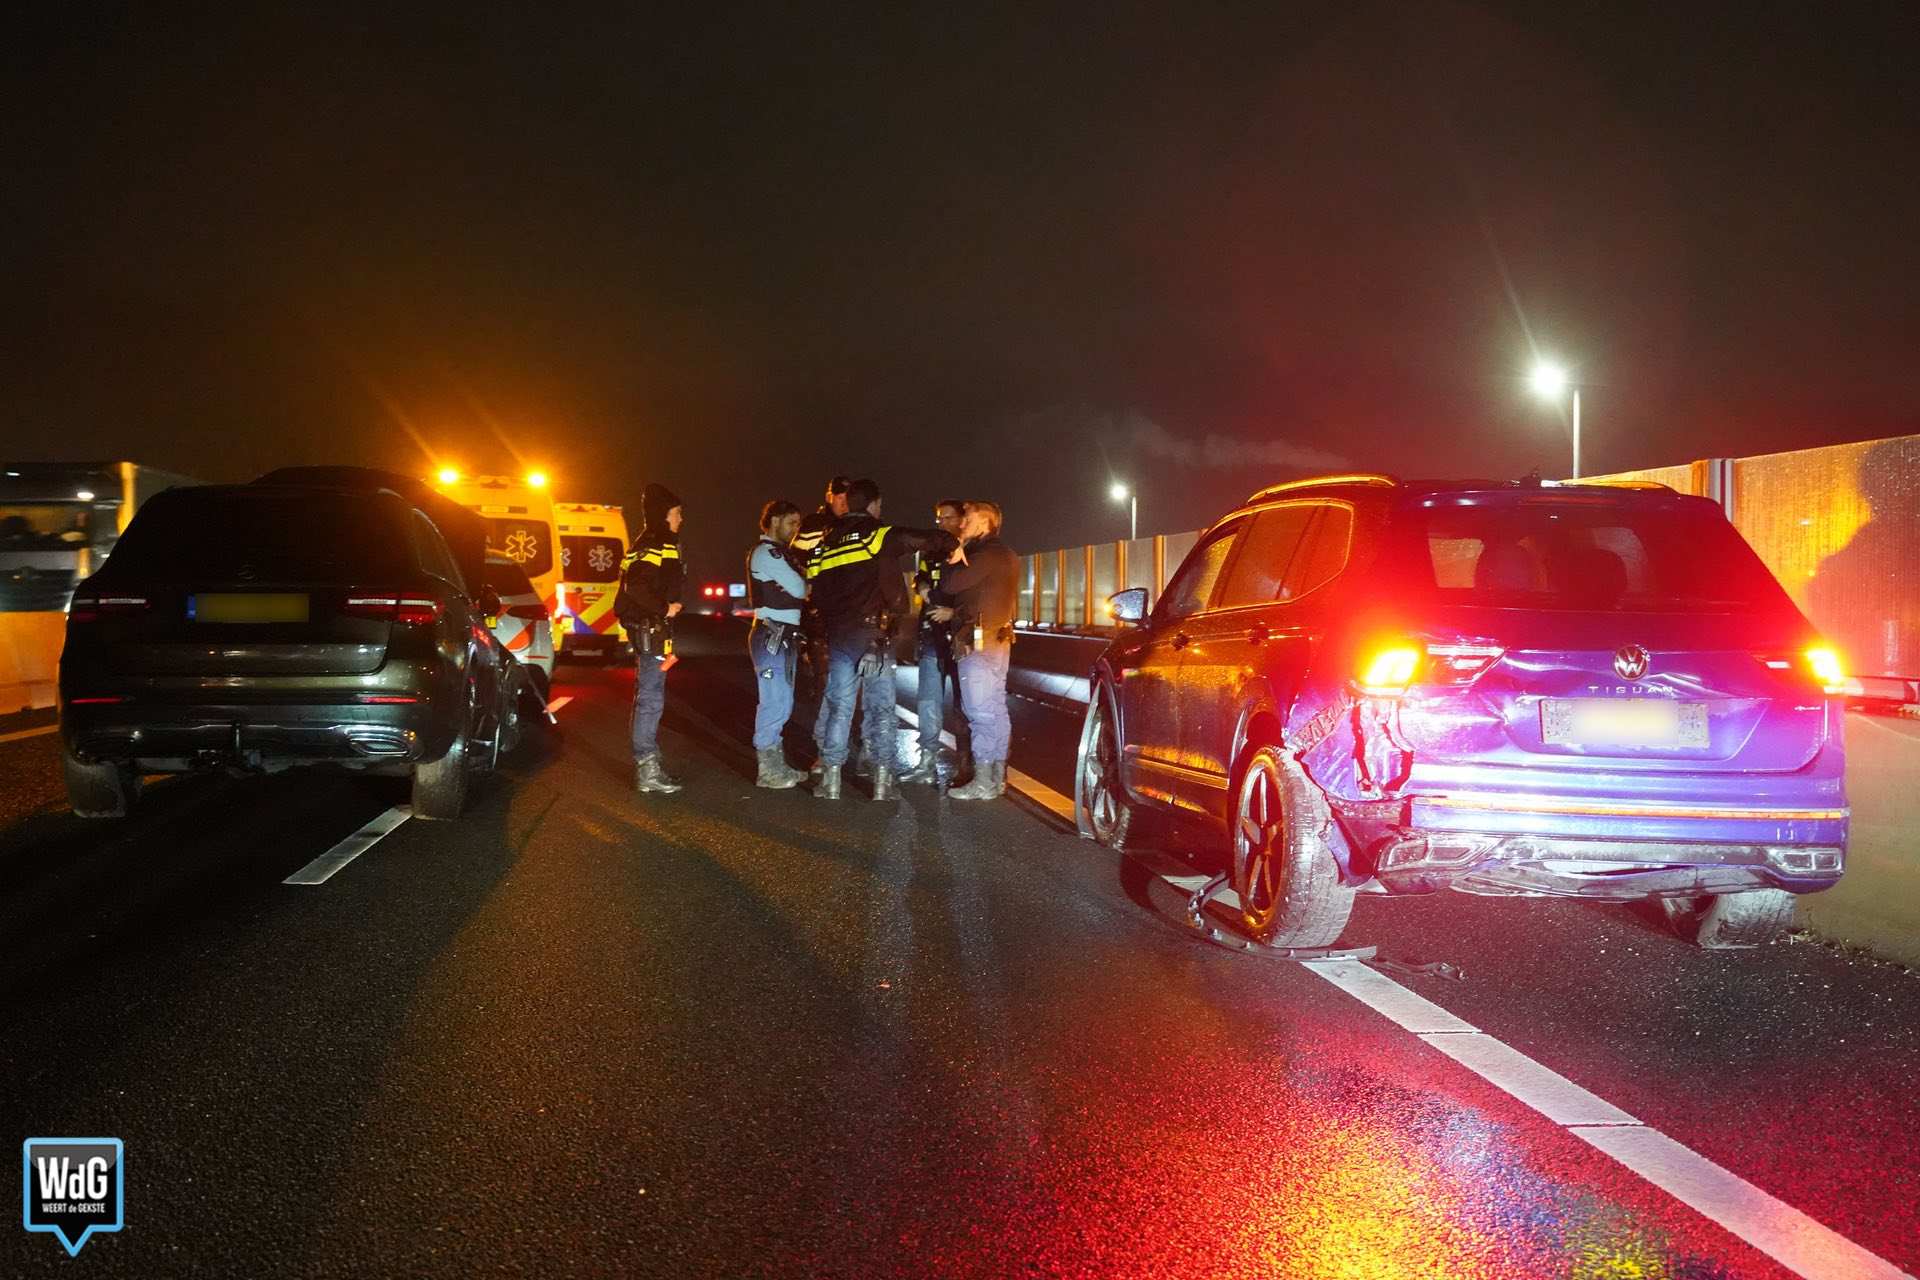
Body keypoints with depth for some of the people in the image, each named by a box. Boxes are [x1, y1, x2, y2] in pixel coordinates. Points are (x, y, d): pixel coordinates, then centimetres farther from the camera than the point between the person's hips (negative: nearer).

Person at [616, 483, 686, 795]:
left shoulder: (657, 544, 17)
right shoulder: (655, 545, -16)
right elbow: (635, 586, -28)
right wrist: (665, 608, -20)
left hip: (650, 631, 11)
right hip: (651, 631, -11)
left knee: (649, 698, 16)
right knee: (650, 699, -8)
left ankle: (648, 763, 24)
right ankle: (647, 769, -6)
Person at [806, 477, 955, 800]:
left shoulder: (825, 544, 11)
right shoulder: (880, 536, -5)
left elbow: (816, 591, 14)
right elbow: (933, 540, -7)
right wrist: (955, 547, 13)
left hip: (837, 637, 4)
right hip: (874, 636, -4)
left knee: (840, 707, 9)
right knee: (881, 709, 2)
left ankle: (831, 781, 7)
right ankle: (883, 782, 1)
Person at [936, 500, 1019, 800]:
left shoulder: (987, 555, -15)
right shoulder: (1005, 556, 17)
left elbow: (950, 585, -19)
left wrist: (955, 558, -4)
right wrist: (955, 612, 11)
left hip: (979, 643, -10)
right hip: (998, 640, 10)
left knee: (981, 712, -8)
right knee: (995, 710, 12)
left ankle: (983, 782, -8)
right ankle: (997, 777, 17)